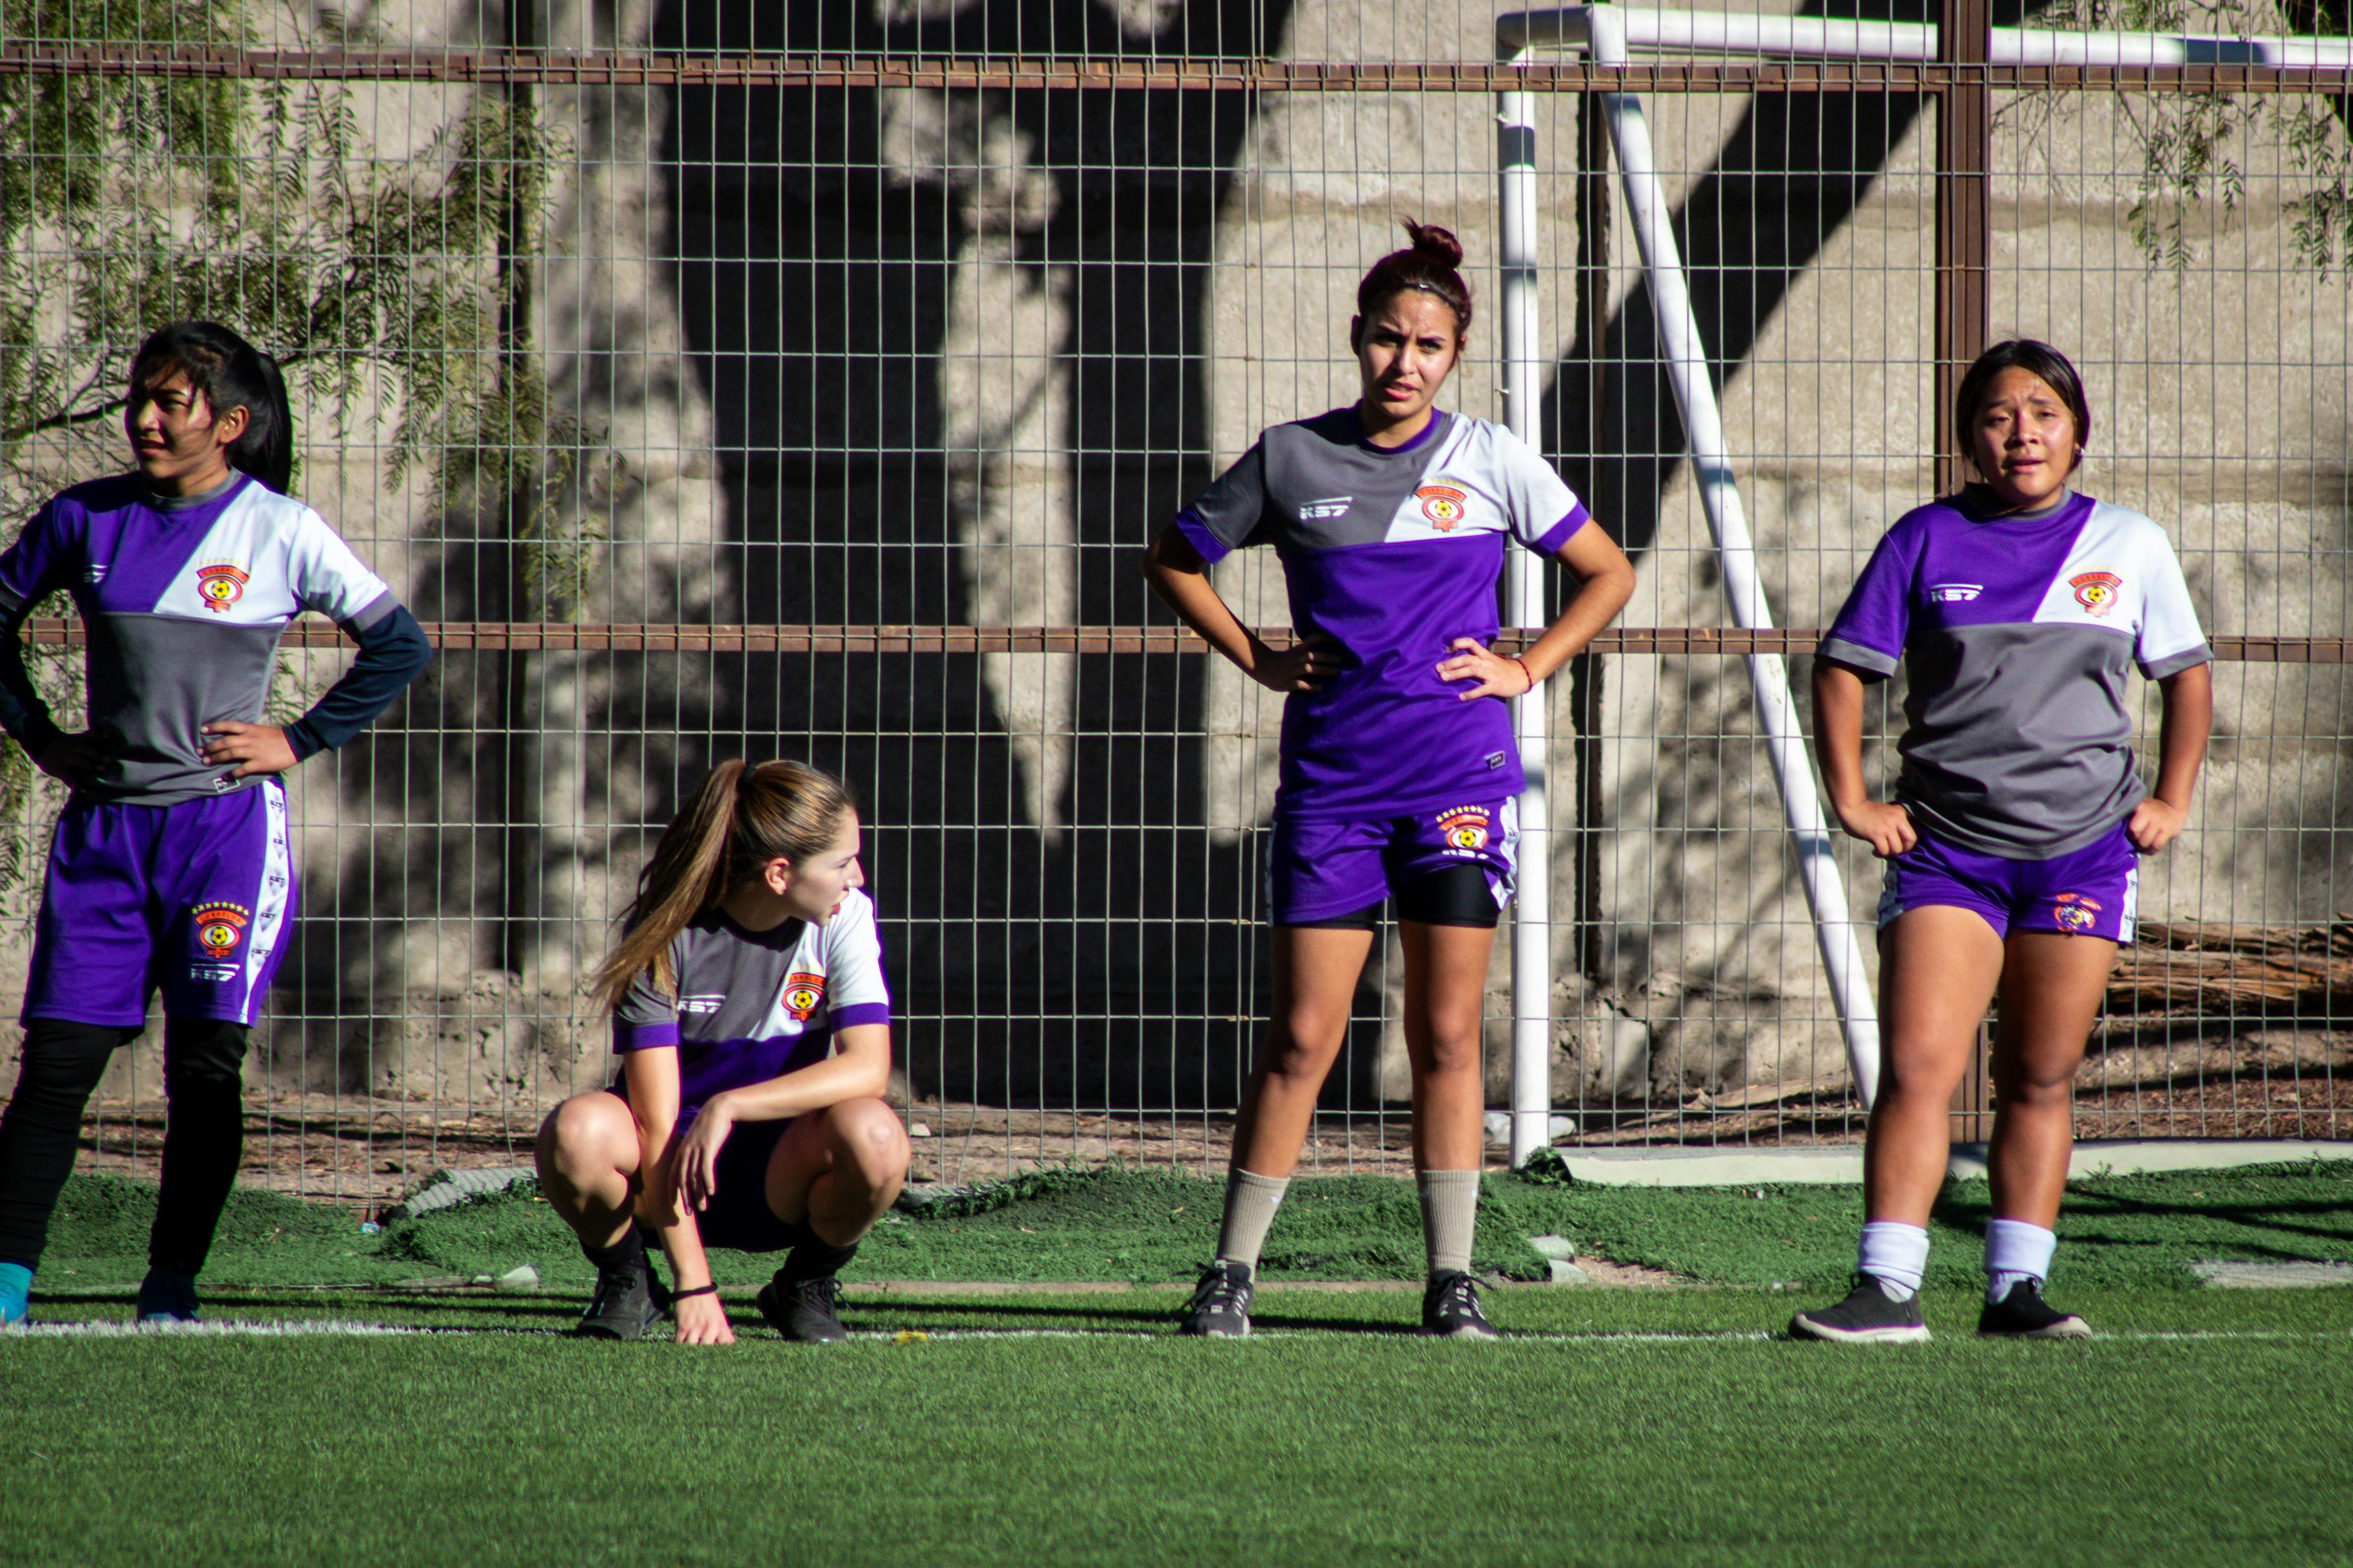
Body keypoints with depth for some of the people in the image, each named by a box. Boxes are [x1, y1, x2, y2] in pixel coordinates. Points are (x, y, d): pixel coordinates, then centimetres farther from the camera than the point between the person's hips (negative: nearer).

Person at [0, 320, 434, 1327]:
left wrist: (299, 742, -3)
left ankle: (170, 1295, 1)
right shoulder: (86, 521, 4)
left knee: (205, 1068, -4)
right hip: (105, 822, 2)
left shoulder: (280, 533, -3)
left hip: (225, 823, -2)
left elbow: (401, 647, 2)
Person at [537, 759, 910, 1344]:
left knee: (872, 1136, -33)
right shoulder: (665, 935, -17)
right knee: (577, 1132, -35)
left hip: (780, 1176, 1)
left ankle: (807, 1286, -1)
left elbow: (868, 1068, -21)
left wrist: (729, 1106, -33)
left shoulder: (844, 916, -10)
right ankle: (623, 1283, -2)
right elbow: (656, 1122, -22)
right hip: (675, 1166, -1)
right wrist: (693, 1286, -30)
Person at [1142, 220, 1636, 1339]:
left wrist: (1526, 670, 2)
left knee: (1446, 1036, 1)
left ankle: (1451, 1280, 6)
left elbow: (1607, 575, 12)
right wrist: (1256, 659, 6)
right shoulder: (1291, 459, 3)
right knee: (1302, 1037, -2)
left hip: (1460, 777, 0)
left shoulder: (1491, 462, 2)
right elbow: (1174, 560, 16)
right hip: (1330, 777, 0)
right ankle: (1231, 1272, 5)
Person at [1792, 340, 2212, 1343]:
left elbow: (2186, 675, 16)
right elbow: (1842, 668, 7)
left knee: (2040, 1080, 5)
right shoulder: (1927, 542, 2)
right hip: (1945, 845, -1)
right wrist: (1852, 800, -2)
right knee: (1917, 1069, -11)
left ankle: (2016, 1289, 11)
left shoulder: (2130, 546, 5)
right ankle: (1887, 1288, -14)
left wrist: (2171, 801, 7)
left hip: (2084, 847, 1)